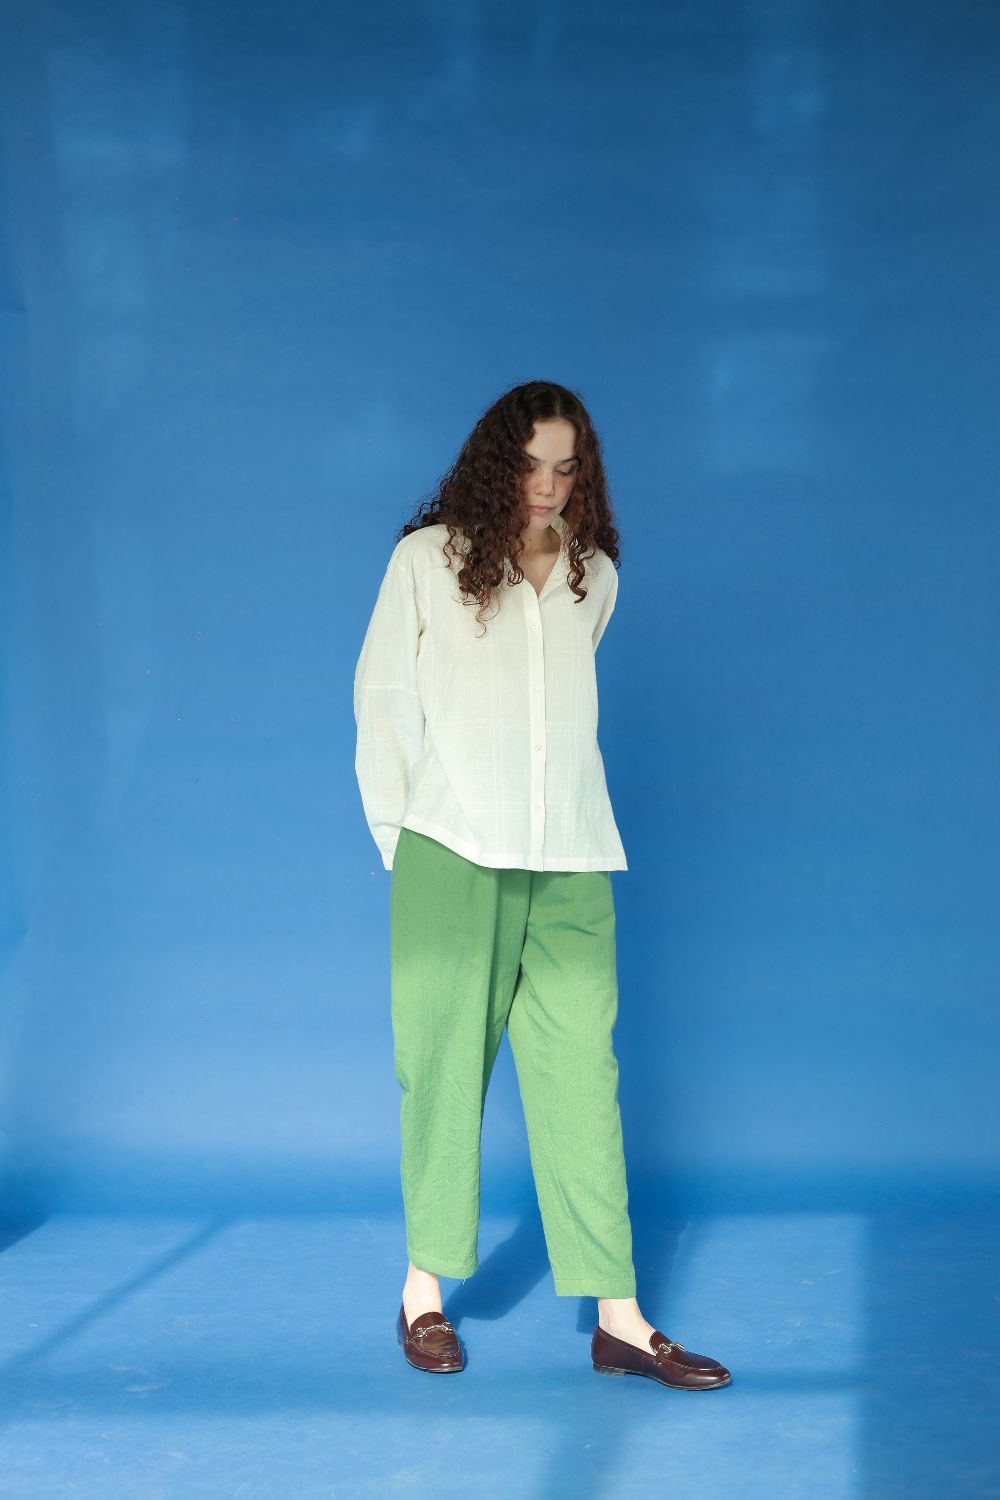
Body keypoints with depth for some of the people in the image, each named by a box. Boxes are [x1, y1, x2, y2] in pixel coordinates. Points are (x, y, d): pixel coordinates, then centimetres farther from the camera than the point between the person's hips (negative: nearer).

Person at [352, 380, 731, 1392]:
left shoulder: (592, 576, 12)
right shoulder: (427, 560, 3)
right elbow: (382, 697, 7)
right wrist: (398, 831, 5)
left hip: (568, 860, 3)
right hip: (451, 853, -2)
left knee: (581, 1073, -3)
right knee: (444, 1067, 2)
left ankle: (617, 1316, -4)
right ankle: (424, 1289, 15)